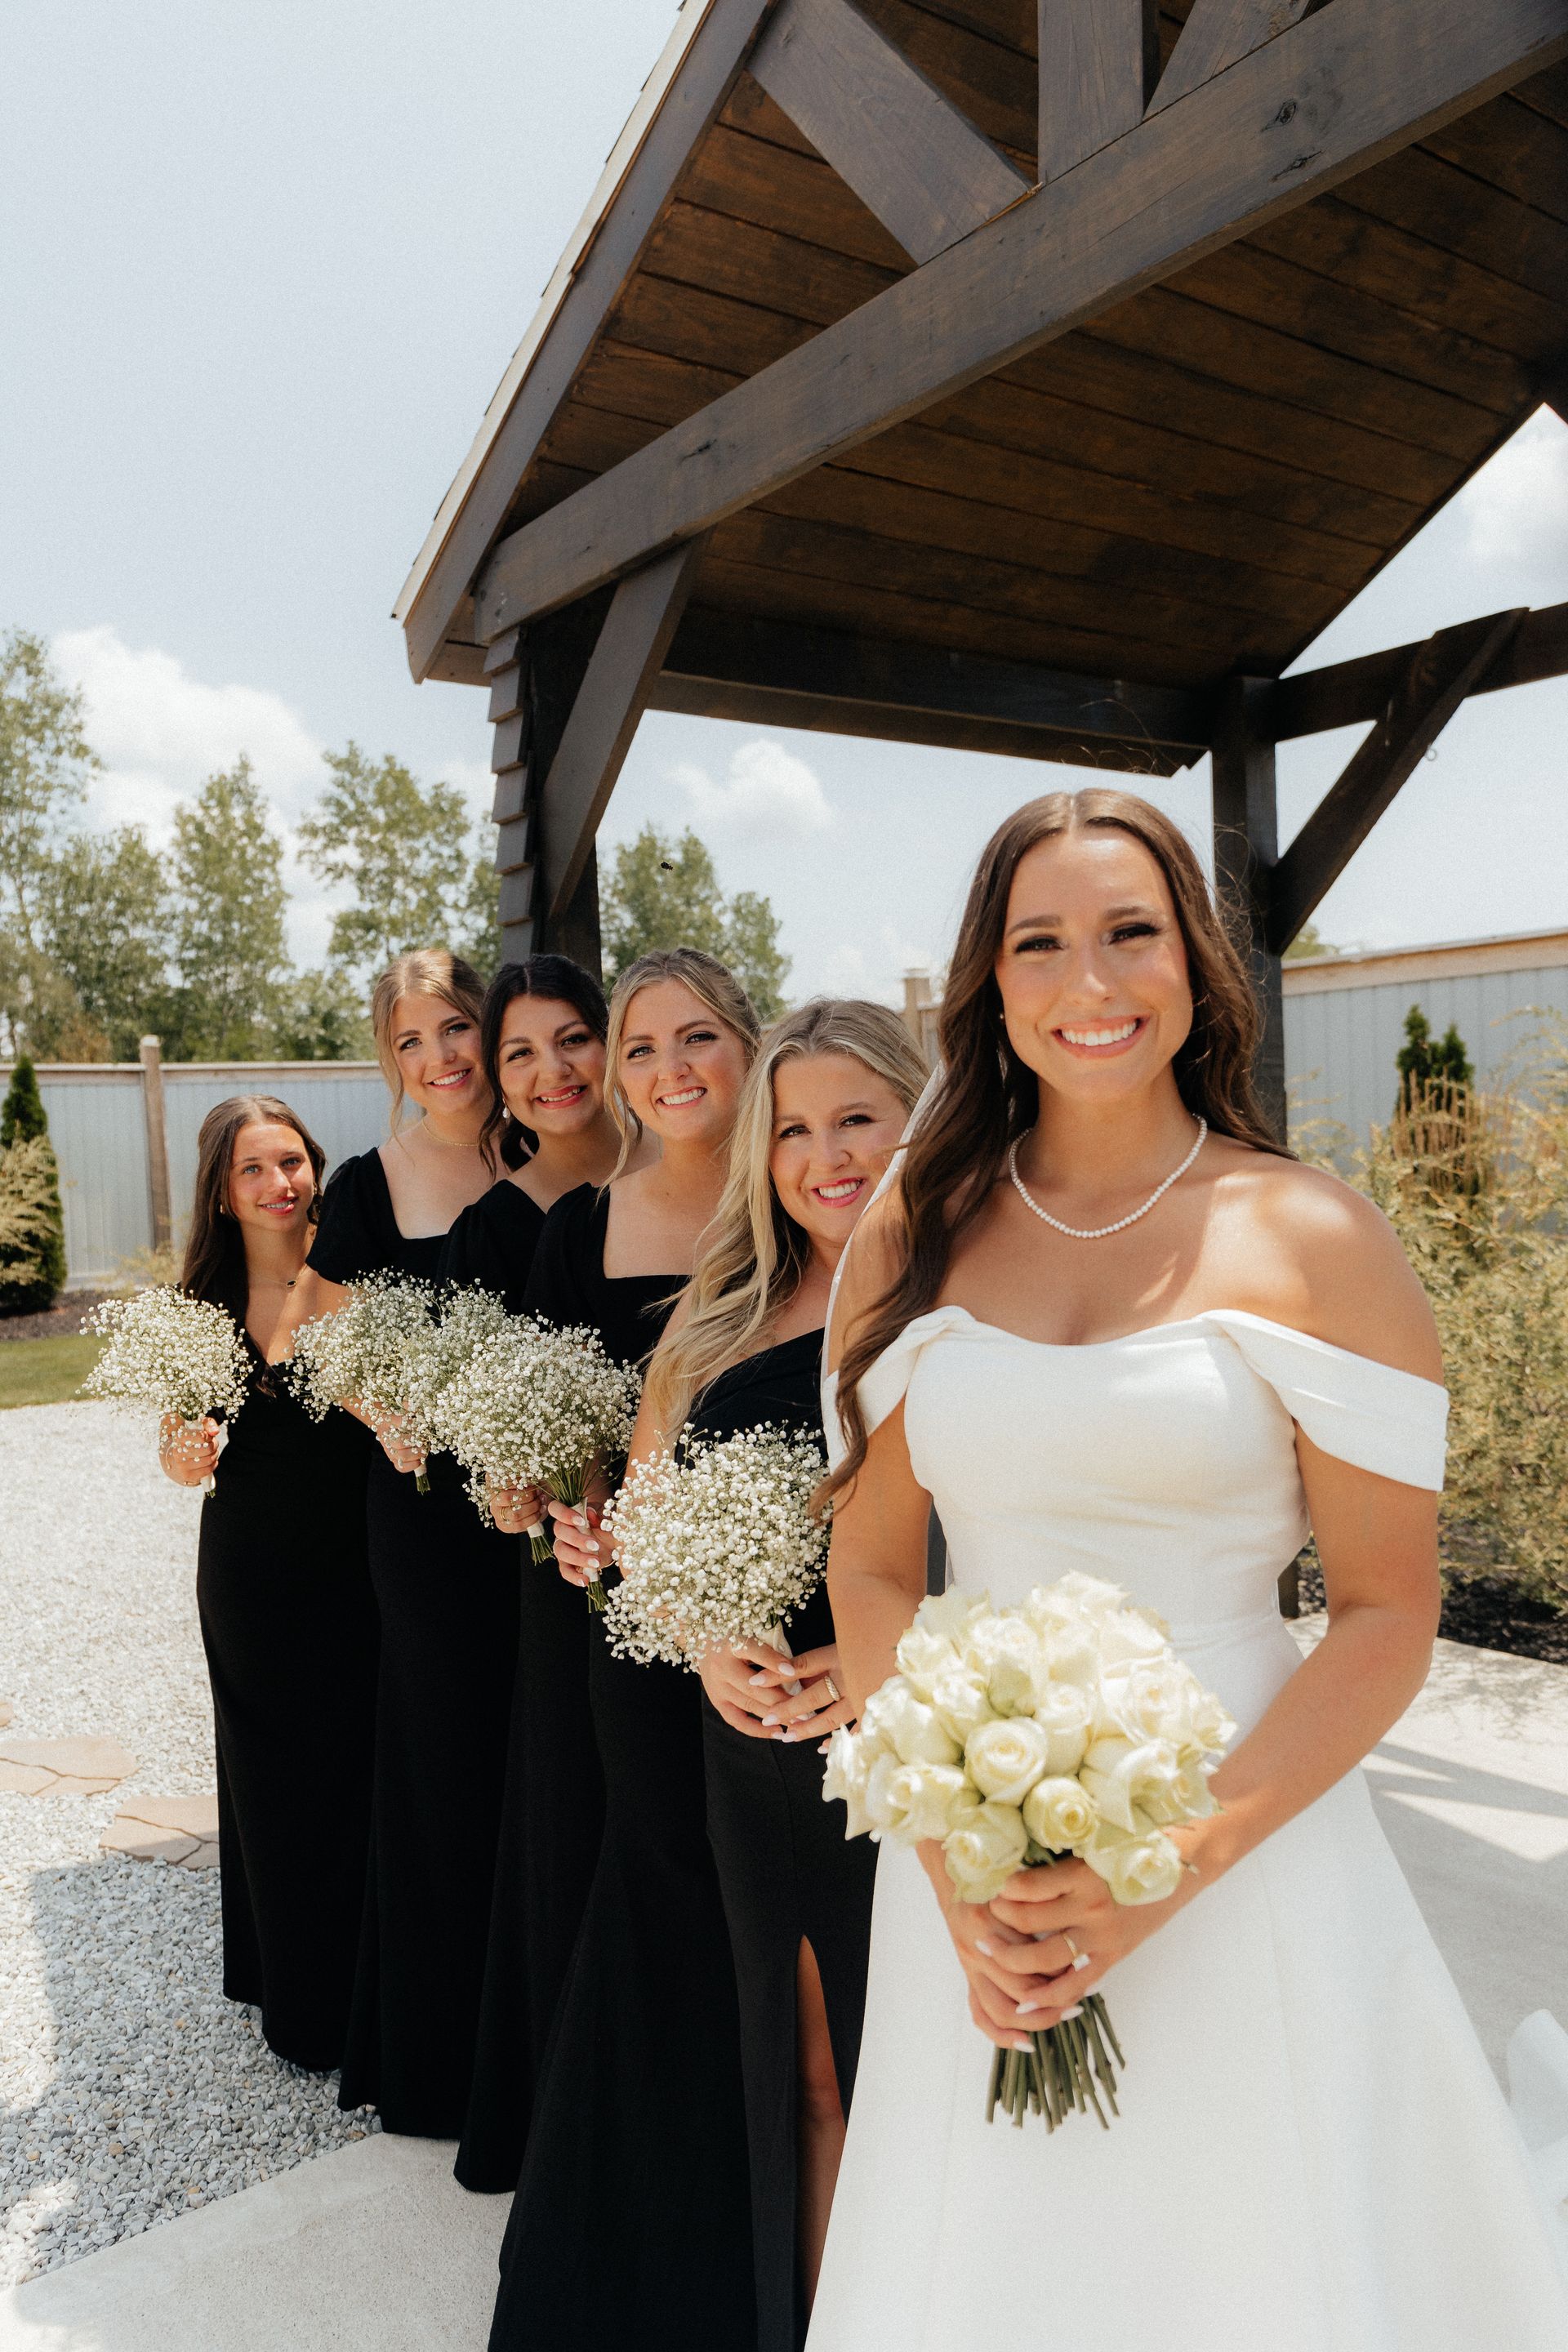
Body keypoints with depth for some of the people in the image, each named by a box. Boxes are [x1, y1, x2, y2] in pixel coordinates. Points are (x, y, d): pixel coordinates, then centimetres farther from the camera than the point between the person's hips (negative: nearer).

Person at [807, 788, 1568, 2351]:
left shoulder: (1313, 1239, -8)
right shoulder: (913, 1235, 0)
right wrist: (948, 1861, -9)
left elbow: (1389, 1611, -7)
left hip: (1242, 1857, -2)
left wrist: (1179, 1860, -17)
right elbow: (870, 1567, 1)